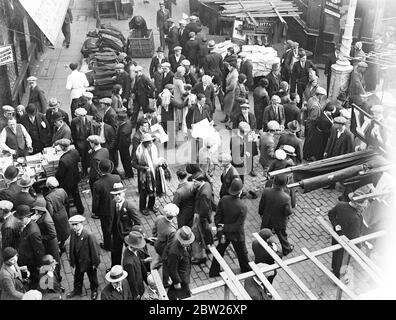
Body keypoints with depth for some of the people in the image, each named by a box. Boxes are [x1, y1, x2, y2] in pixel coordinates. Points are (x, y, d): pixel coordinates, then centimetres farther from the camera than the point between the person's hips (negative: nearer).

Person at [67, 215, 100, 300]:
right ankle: (77, 290, 52)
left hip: (88, 262, -5)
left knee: (92, 277, 20)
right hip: (78, 262, 5)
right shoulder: (73, 233, -13)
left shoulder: (89, 235, -31)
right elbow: (72, 247, -1)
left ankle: (94, 291, 46)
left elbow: (94, 249, -22)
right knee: (77, 277, 26)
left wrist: (95, 263, -15)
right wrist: (72, 260, 4)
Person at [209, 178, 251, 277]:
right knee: (242, 254, 23)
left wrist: (222, 232, -8)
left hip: (224, 232, 4)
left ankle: (214, 271, 40)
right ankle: (246, 270, 49)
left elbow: (217, 217, -12)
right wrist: (224, 228, -17)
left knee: (219, 251, 25)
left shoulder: (223, 200, -19)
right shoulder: (243, 207, -31)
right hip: (237, 236, -4)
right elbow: (238, 226, -26)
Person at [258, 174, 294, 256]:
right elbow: (288, 212, -22)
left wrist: (260, 213, 8)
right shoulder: (286, 198, -36)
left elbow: (261, 205, -12)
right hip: (279, 222, -1)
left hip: (266, 219, 1)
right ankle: (286, 249, 53)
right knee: (282, 236, 27)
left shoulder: (266, 191, -28)